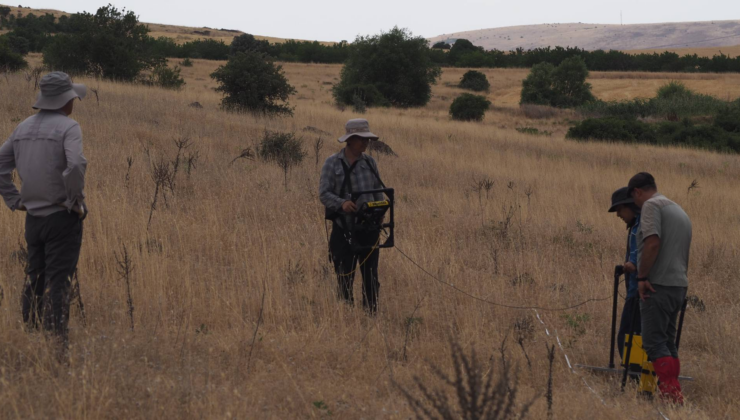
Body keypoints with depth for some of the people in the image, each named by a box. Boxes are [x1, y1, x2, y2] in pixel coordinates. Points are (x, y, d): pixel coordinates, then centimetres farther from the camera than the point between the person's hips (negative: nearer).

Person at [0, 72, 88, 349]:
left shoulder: (24, 127, 9)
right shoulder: (68, 127, -12)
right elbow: (76, 165, -28)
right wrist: (76, 201, -15)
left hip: (33, 217, 6)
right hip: (62, 217, -6)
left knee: (35, 281, 14)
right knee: (57, 284, -5)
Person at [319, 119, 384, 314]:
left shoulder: (369, 162, 8)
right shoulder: (332, 163, -3)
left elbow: (378, 193, 14)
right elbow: (324, 193, -10)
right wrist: (341, 203, -28)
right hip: (344, 229, -3)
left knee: (371, 276, 5)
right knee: (345, 277, -1)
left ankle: (371, 314, 12)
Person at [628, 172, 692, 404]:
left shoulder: (651, 205, -7)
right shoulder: (680, 211, 22)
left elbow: (653, 242, -21)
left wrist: (642, 276, -17)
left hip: (659, 284, -9)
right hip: (679, 285, 9)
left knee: (654, 342, -10)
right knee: (668, 342, 13)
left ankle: (672, 394, -19)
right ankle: (674, 396, 11)